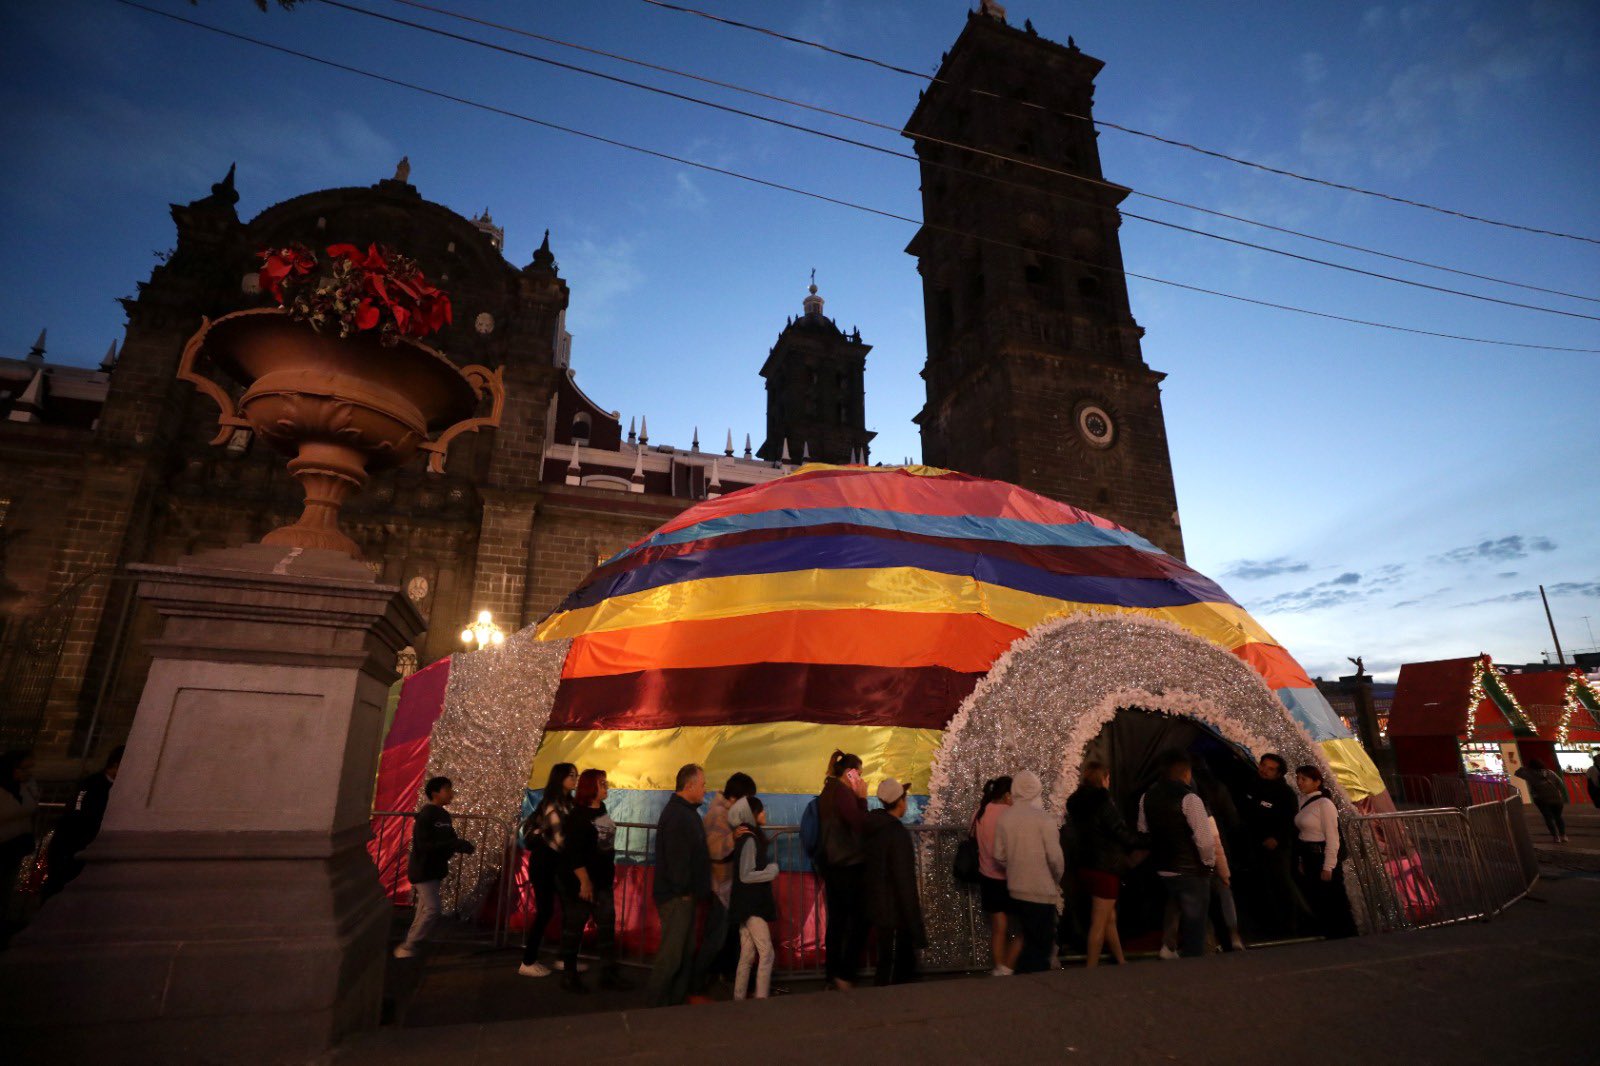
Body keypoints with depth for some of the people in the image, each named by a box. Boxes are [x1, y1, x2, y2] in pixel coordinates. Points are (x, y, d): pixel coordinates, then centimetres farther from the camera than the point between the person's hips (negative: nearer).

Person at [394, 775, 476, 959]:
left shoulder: (444, 815, 7)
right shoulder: (426, 815, -19)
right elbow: (424, 845, -26)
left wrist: (460, 845, -9)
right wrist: (455, 845, -29)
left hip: (434, 869, 9)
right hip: (423, 870, -9)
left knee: (425, 910, 16)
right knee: (431, 909, -10)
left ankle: (411, 945, 28)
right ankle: (406, 948, 2)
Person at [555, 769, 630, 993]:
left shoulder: (601, 810, 7)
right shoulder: (577, 816, -16)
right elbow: (573, 852, -21)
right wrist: (584, 881, -23)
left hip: (603, 880, 8)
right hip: (581, 881, -8)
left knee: (607, 926, 9)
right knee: (574, 927, 6)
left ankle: (609, 974, 17)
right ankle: (569, 975, 21)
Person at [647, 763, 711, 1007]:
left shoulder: (686, 811, 12)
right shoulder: (676, 814, -22)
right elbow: (676, 856, -24)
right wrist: (683, 891, -19)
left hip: (685, 896, 10)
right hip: (676, 897, -10)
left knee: (686, 952, 18)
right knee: (671, 954, 0)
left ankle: (678, 1001, 29)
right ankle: (659, 1004, 12)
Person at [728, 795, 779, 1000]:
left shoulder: (754, 837, 11)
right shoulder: (749, 840, -17)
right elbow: (745, 875, -20)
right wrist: (771, 871, -13)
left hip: (752, 904, 9)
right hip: (750, 905, -9)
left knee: (747, 956, 12)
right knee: (766, 954, -6)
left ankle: (739, 999, 18)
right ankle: (761, 999, -3)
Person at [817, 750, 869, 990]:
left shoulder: (827, 792, 13)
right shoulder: (843, 792, -16)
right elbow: (859, 825, -19)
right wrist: (862, 799, -12)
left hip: (831, 865, 9)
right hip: (848, 865, -9)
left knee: (836, 919, 13)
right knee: (858, 920, -1)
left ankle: (832, 975, 17)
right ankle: (845, 974, 0)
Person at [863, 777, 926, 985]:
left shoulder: (872, 827, 3)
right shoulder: (898, 833, -22)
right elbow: (905, 882, -23)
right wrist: (917, 926, -18)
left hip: (877, 907, 9)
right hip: (895, 913, -9)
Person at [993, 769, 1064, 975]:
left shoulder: (1004, 818, -3)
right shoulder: (1043, 818, -17)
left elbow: (999, 855, 0)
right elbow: (1055, 857, -15)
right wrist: (1057, 879, 5)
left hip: (1016, 889, 5)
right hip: (1042, 890, -5)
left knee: (1030, 940, 20)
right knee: (1042, 943, 9)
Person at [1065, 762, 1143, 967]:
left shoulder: (1077, 803, 7)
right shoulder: (1102, 801, -18)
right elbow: (1120, 831, -16)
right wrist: (1141, 842, 3)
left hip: (1086, 865, 8)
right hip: (1105, 867, -8)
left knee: (1110, 918, 21)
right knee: (1099, 924, 2)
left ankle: (1121, 962, 33)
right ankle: (1091, 967, 8)